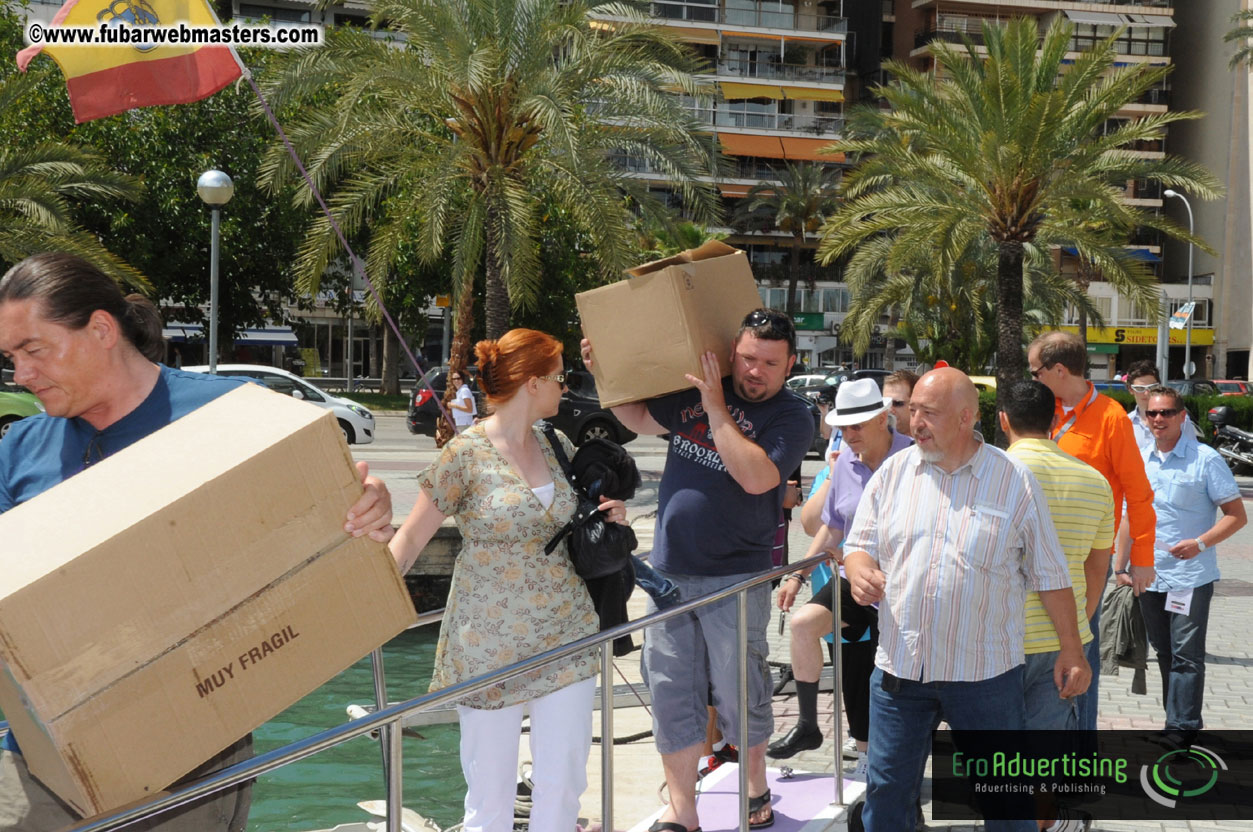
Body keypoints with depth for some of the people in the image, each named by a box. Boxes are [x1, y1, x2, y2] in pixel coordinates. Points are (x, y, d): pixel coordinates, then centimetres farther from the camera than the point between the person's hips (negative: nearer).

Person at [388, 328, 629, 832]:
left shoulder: (556, 445, 8)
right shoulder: (466, 455, -9)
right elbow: (411, 536, -8)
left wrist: (611, 516, 1)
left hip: (567, 639, 5)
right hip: (490, 646, -5)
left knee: (563, 781, 7)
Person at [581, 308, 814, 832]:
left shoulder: (791, 417, -6)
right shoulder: (695, 390, 7)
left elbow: (755, 476, -22)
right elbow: (639, 419, 20)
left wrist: (716, 409, -19)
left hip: (735, 577, -4)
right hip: (669, 571, 4)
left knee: (739, 691, 6)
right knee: (671, 694, 8)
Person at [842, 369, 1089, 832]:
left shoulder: (1015, 482, -3)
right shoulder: (893, 473, 5)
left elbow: (1050, 575, 1)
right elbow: (859, 545, 10)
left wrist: (1072, 651, 0)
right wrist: (859, 572, -13)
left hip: (984, 672, -2)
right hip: (899, 667, 3)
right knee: (886, 791, 10)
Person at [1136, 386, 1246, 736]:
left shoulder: (1205, 459, -8)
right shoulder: (1141, 460, 8)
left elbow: (1237, 515, -7)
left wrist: (1200, 543, -20)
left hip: (1190, 576, -6)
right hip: (1150, 575, 6)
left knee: (1186, 656, -6)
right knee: (1164, 652, 15)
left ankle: (1182, 728, -4)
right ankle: (1182, 719, 28)